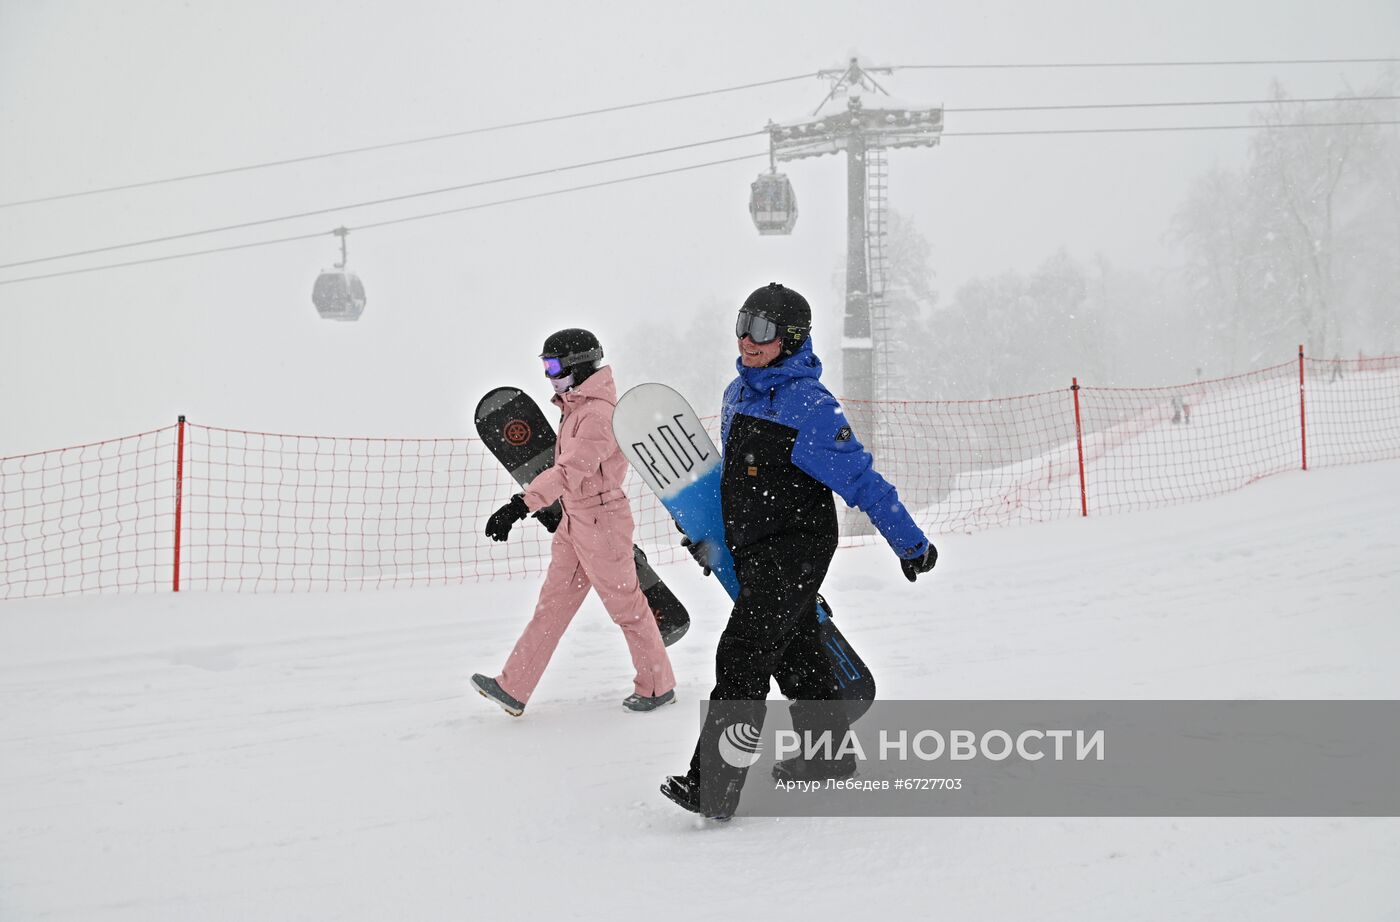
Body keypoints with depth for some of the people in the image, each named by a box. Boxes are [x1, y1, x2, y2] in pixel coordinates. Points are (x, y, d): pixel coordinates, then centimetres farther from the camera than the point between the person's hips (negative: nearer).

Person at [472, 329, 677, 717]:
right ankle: (513, 688, 7)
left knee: (625, 605, 3)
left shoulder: (598, 414, -20)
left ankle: (658, 686, 18)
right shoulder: (577, 408, 11)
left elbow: (570, 471, -31)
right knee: (552, 604, 7)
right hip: (574, 519, 10)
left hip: (602, 519, -10)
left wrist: (519, 506, -37)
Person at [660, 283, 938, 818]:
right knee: (795, 656, 20)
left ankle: (711, 786, -18)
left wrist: (911, 544, -10)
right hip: (754, 553, 9)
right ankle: (828, 755, 37)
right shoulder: (737, 394, 9)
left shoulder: (810, 407, -17)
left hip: (795, 549, -9)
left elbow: (861, 480, -15)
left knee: (741, 658, -16)